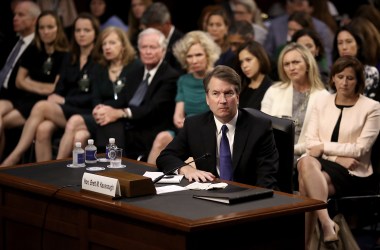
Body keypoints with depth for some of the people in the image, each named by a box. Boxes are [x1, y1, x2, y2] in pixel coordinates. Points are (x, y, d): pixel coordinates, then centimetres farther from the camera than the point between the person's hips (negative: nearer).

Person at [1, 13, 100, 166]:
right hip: (65, 110, 5)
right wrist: (54, 98, -8)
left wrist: (65, 100, -12)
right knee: (43, 129, -30)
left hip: (85, 113, -5)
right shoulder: (70, 60, 19)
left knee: (41, 107, -28)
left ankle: (13, 158, -25)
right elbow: (60, 89, 16)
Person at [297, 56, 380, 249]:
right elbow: (311, 142, 5)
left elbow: (361, 148, -8)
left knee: (306, 182, -31)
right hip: (323, 164, 4)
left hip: (352, 173, -4)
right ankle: (327, 224, -42)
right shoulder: (322, 102, 12)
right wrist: (339, 157, -11)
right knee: (306, 162, -34)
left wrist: (324, 147, -10)